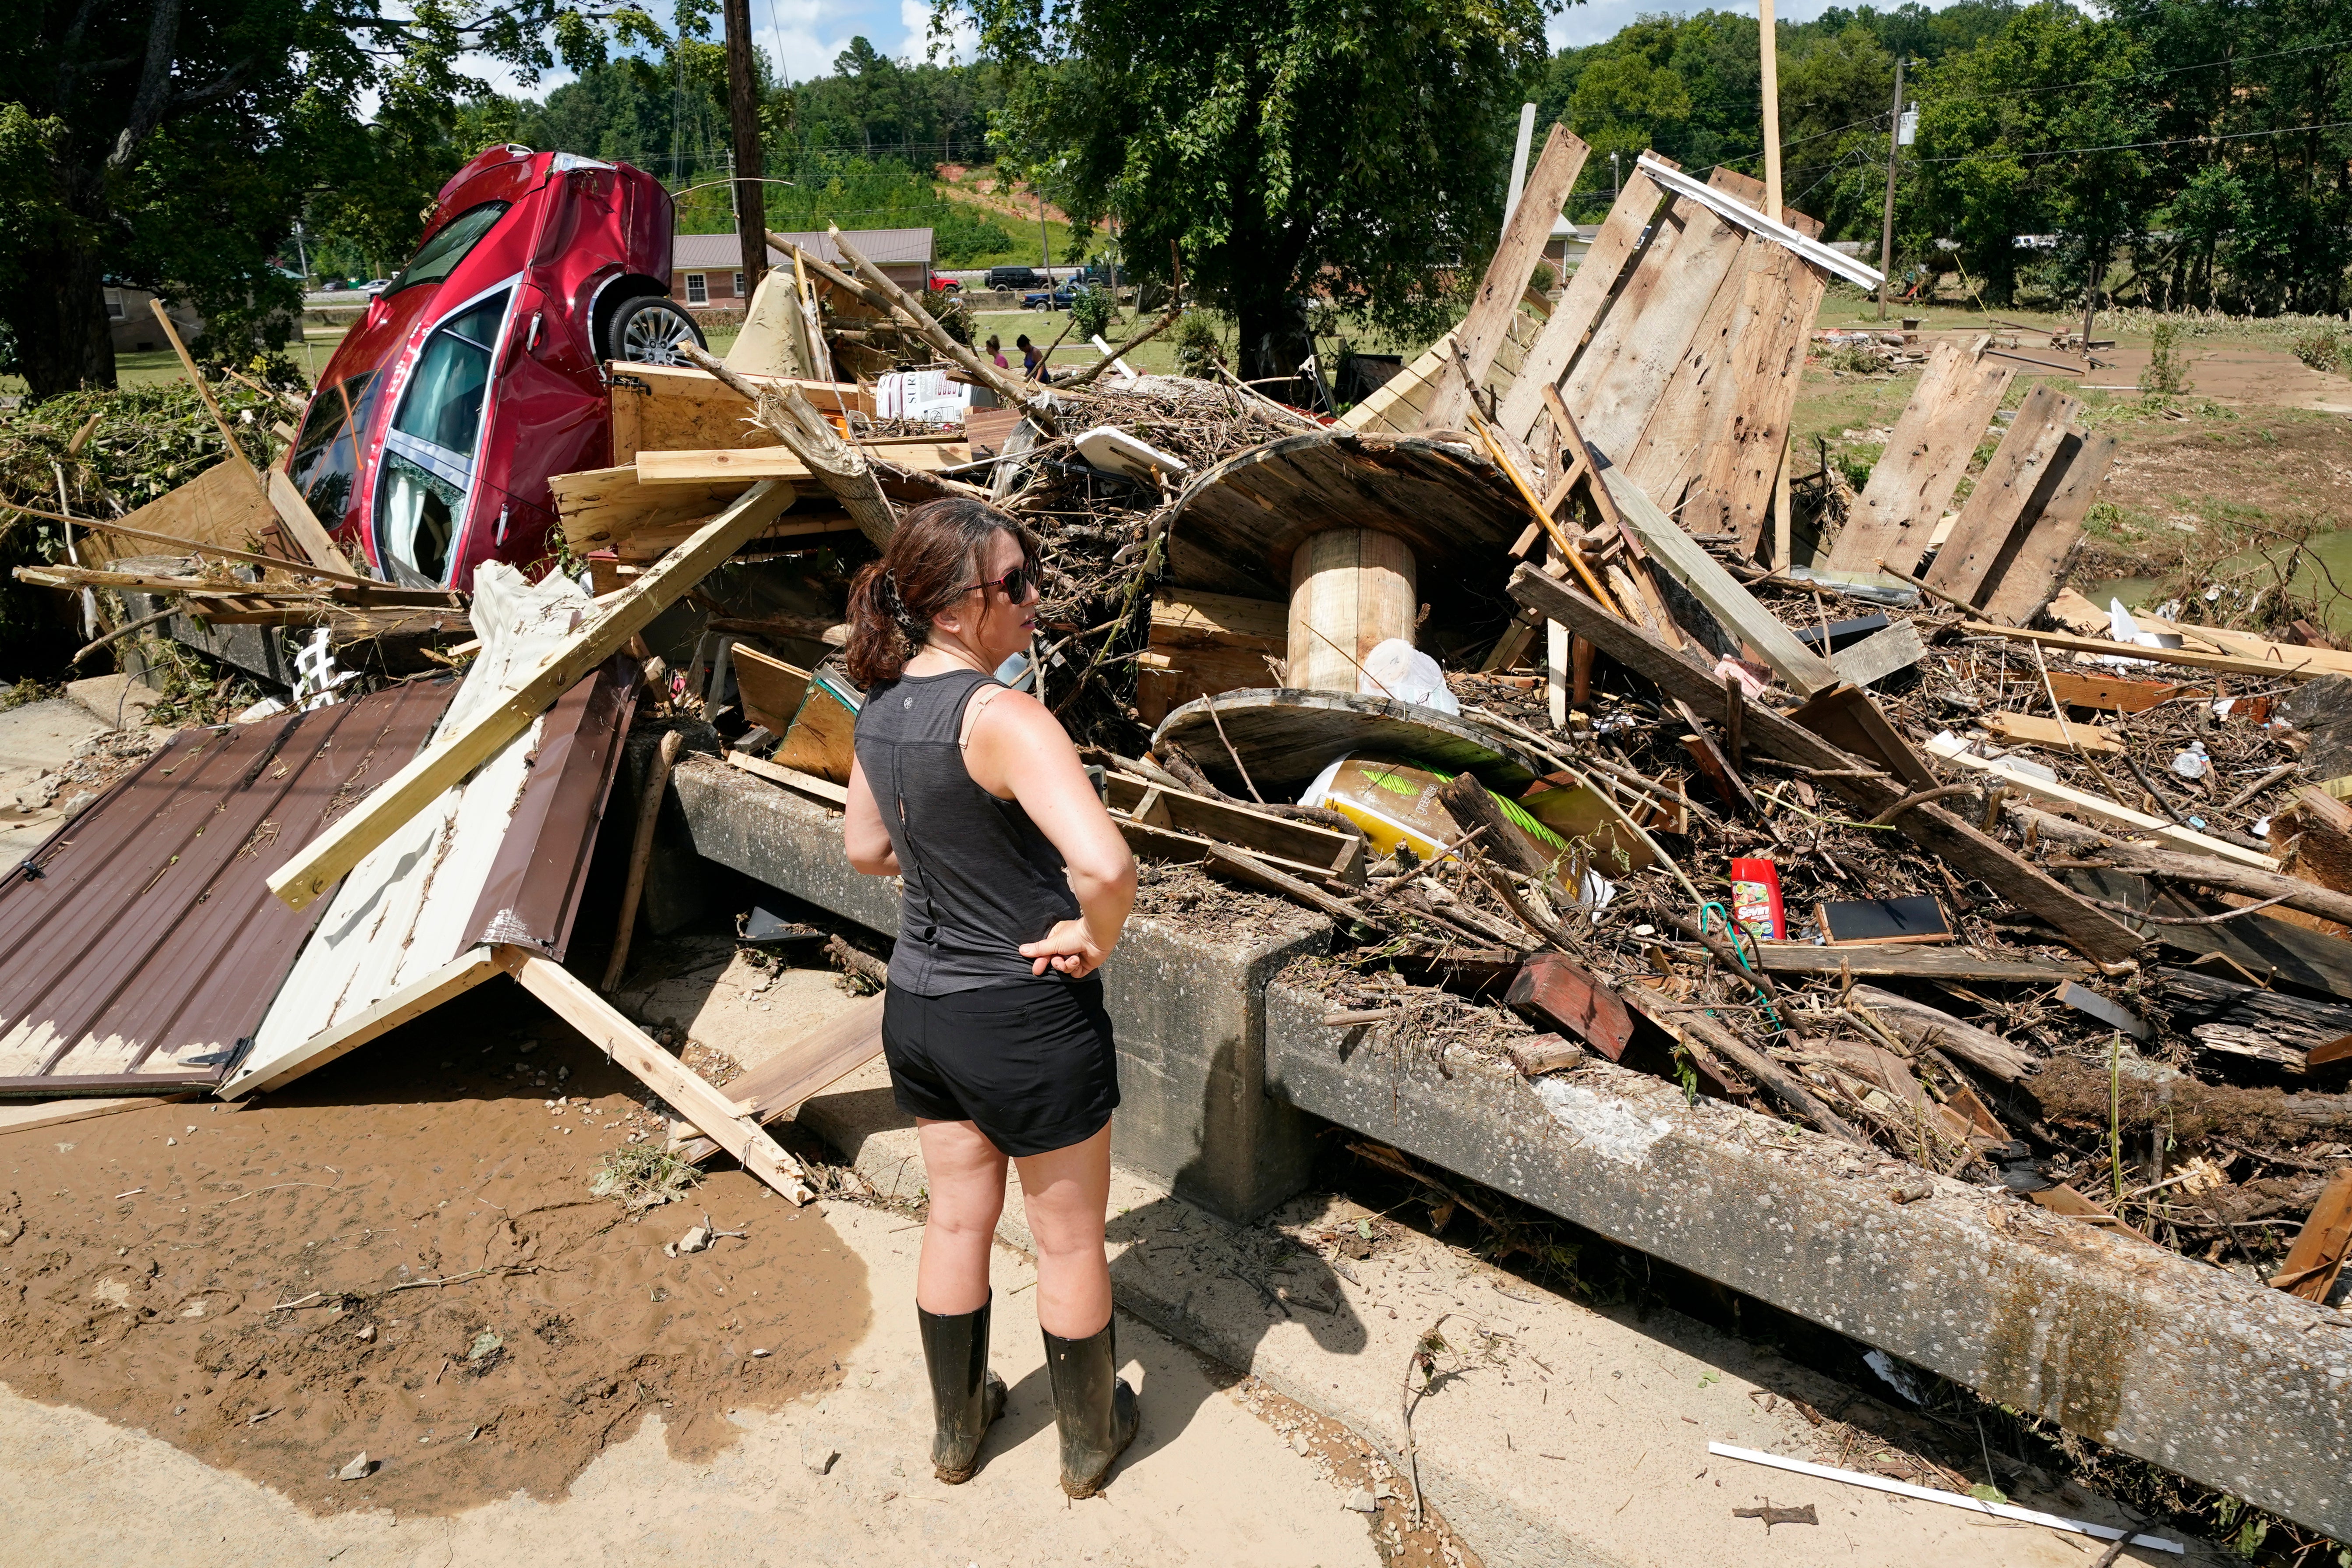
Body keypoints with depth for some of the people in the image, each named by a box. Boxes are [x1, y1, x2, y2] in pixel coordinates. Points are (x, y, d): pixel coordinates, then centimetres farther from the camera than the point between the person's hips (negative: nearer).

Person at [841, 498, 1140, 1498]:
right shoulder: (1003, 718, -27)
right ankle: (1090, 1440, 37)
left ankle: (956, 1428, 43)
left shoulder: (881, 709, -2)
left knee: (956, 1220, 24)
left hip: (918, 1004, 7)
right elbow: (1106, 866, -39)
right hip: (1026, 1017, -7)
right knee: (1070, 1240, 16)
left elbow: (867, 849, 15)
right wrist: (1093, 938, -21)